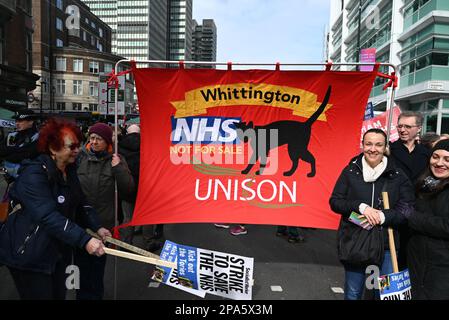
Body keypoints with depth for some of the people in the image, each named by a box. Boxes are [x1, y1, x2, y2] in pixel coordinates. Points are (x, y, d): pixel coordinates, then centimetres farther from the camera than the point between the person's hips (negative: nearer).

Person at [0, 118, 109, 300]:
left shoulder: (69, 170, 4)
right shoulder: (34, 174, -23)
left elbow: (80, 203, 10)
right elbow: (48, 216, -33)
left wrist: (96, 227, -3)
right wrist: (84, 240, -38)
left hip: (59, 250, 8)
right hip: (28, 254, -8)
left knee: (59, 295, 18)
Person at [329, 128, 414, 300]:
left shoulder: (397, 175, -1)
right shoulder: (350, 171, -2)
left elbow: (406, 209, -2)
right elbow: (334, 202, -2)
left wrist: (382, 216, -20)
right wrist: (361, 206, -19)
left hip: (385, 244, 0)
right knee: (353, 293, 16)